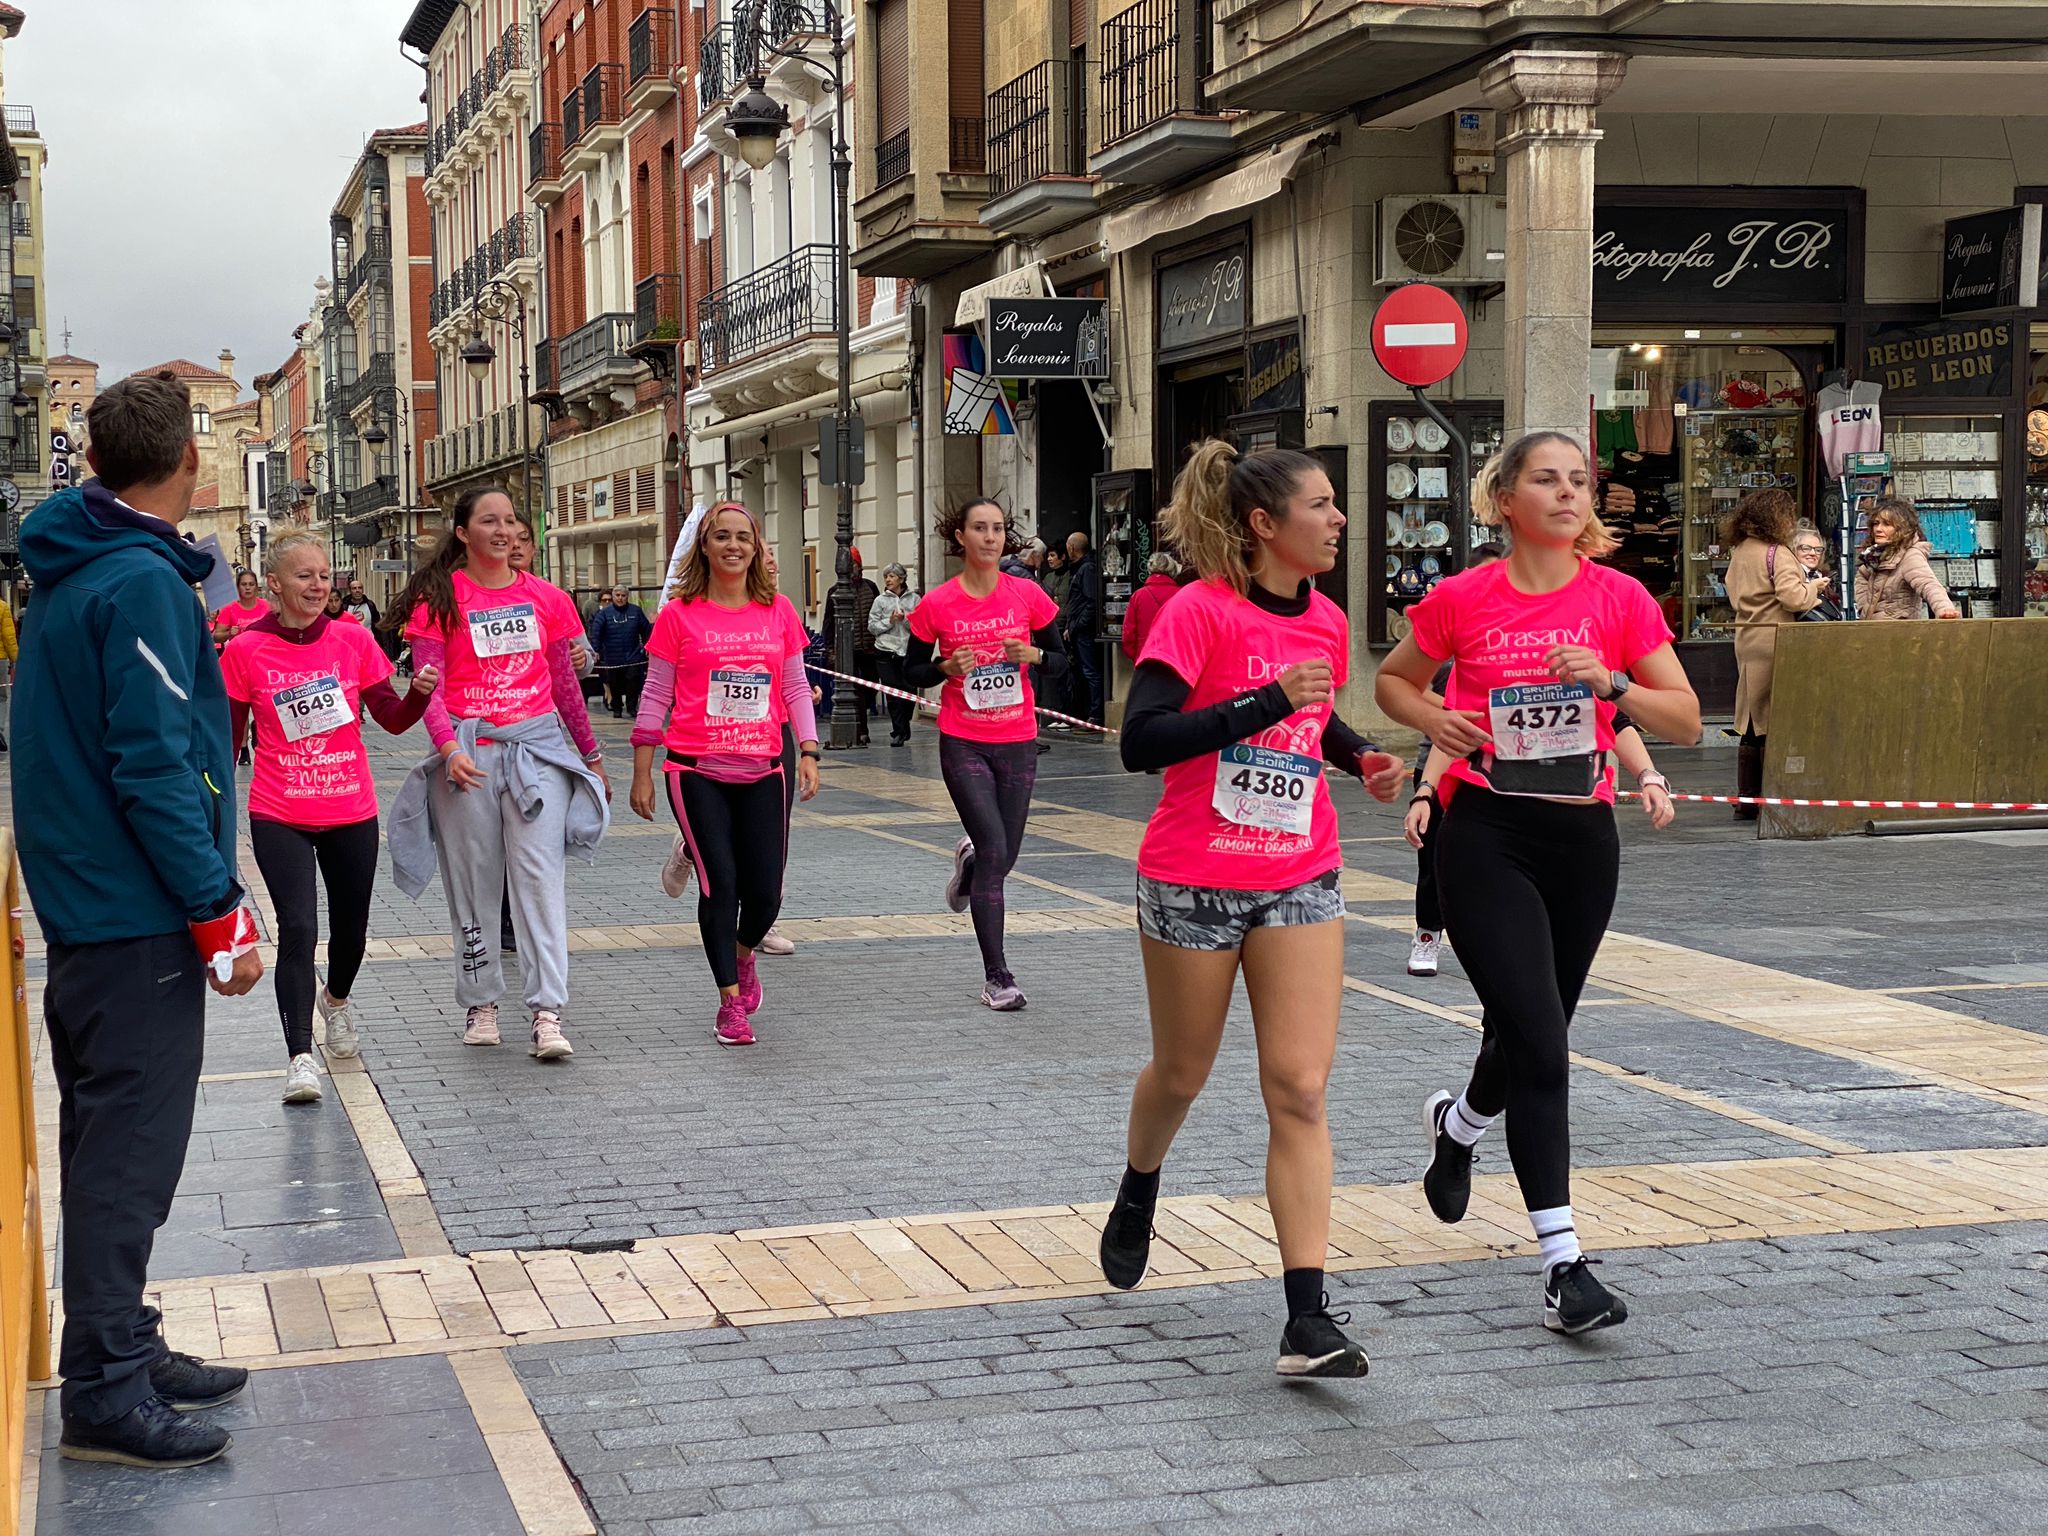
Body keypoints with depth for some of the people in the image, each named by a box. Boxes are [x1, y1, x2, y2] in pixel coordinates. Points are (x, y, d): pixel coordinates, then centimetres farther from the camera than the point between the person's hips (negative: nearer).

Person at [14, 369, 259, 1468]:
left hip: (81, 913, 9)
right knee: (130, 1152, -5)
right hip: (138, 921, -9)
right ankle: (106, 1394, 0)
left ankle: (121, 1351, 25)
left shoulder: (67, 572, 12)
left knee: (112, 1146, 16)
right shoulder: (143, 583, -17)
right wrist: (218, 915, -17)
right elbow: (154, 768, -22)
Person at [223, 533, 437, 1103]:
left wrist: (420, 692, -17)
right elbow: (228, 738, 1)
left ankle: (336, 998, 48)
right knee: (298, 929, -14)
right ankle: (300, 1058, -9)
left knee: (351, 928, 16)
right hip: (279, 816, -2)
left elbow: (392, 719, 2)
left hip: (351, 812, 3)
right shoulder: (246, 650, -6)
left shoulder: (353, 639, -2)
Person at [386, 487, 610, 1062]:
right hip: (468, 750, -1)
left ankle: (548, 1013, -11)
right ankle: (481, 1004, 18)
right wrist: (449, 747, -20)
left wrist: (591, 755, 22)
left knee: (539, 876, -8)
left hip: (538, 744, 1)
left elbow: (564, 681, 18)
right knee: (472, 882, 5)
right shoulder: (440, 598, 2)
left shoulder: (545, 598, 10)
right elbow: (428, 685, -4)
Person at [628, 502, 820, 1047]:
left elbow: (796, 688, 11)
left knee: (766, 890, 2)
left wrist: (808, 751, -1)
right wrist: (642, 772, 1)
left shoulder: (779, 611, 7)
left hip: (761, 772, 3)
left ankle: (743, 953, 36)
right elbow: (655, 696, 2)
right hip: (696, 772, -3)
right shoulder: (679, 614, -1)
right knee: (719, 884, -5)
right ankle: (731, 1002, 9)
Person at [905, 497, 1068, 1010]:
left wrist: (1033, 655, -14)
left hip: (1017, 742, 3)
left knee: (1002, 857, 7)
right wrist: (947, 666, -15)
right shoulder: (937, 605, -5)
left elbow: (1060, 660, 7)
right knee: (994, 852, -12)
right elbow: (912, 673, 4)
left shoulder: (1027, 596, -1)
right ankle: (996, 977, -2)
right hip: (963, 744, -2)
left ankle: (968, 859, 48)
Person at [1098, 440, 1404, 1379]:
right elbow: (1140, 742, -22)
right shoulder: (1200, 612, -14)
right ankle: (1138, 1195, 47)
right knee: (1182, 1073, 14)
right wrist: (1266, 703, -28)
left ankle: (1307, 1321, -8)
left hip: (1300, 880, 4)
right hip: (1193, 880, -4)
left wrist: (1358, 756, 4)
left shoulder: (1326, 622, 5)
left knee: (1300, 1090, -6)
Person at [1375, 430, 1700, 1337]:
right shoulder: (1463, 600, -3)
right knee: (1537, 1039, -13)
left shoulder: (1619, 599, 0)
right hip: (1484, 834, -3)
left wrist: (1611, 684, -19)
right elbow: (1391, 680, 13)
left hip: (1580, 835, 3)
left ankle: (1456, 1125, 51)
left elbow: (1686, 722, -2)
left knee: (1536, 1035, 16)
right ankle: (1564, 1263, -9)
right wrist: (1433, 719, -7)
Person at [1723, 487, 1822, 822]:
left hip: (1746, 637, 8)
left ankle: (1746, 800, 14)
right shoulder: (1777, 552, -13)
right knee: (1774, 721, -4)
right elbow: (1792, 597, -19)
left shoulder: (1738, 550, 11)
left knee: (1751, 721, 11)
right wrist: (1813, 588, -2)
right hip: (1774, 639, -8)